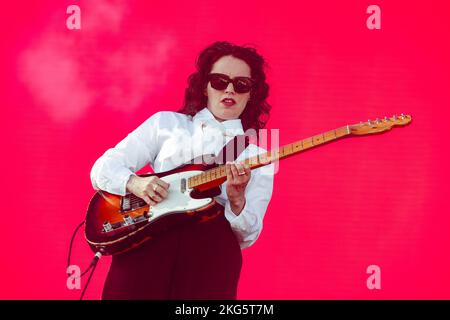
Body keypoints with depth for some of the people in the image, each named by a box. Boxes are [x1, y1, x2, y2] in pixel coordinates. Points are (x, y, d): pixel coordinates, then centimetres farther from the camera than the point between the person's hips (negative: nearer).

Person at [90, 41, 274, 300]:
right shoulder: (166, 123, 16)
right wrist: (135, 183, -8)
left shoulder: (258, 159, 16)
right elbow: (103, 168, 12)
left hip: (212, 251, 0)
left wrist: (237, 200, -12)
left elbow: (246, 237, 8)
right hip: (146, 239, 0)